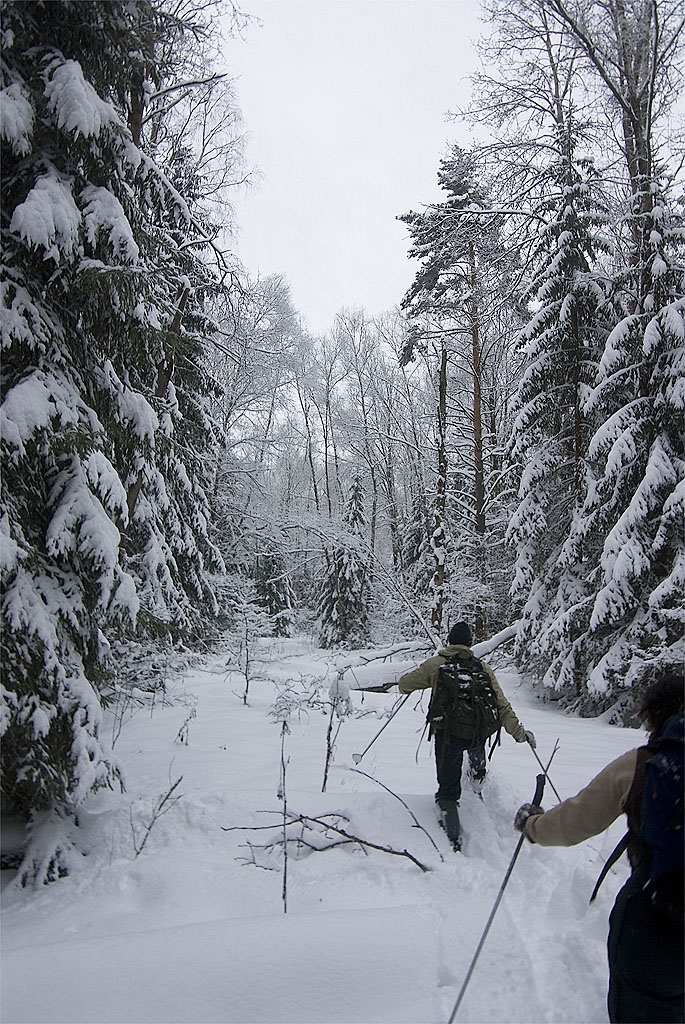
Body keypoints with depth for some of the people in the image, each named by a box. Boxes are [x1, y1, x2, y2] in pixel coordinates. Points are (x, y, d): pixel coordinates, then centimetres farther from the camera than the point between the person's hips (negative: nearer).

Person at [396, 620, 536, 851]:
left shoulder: (435, 664, -2)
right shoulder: (483, 668, 2)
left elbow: (404, 684, 3)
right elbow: (501, 704, 0)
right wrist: (519, 732, 7)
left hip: (447, 734, -2)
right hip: (477, 734, 2)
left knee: (448, 788, 9)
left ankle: (453, 838, 5)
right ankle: (478, 775, 56)